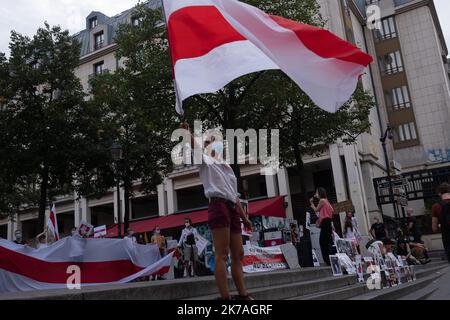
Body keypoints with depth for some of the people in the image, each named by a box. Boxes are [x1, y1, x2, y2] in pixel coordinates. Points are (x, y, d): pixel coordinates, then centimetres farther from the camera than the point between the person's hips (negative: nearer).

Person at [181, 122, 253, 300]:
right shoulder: (207, 163, 12)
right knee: (222, 254, -12)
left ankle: (243, 295, 14)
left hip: (232, 210, 8)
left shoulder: (227, 169, 31)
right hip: (218, 207, -8)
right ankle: (225, 297, -13)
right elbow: (195, 148, -6)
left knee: (238, 255, 8)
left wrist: (244, 217, 26)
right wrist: (187, 132, -22)